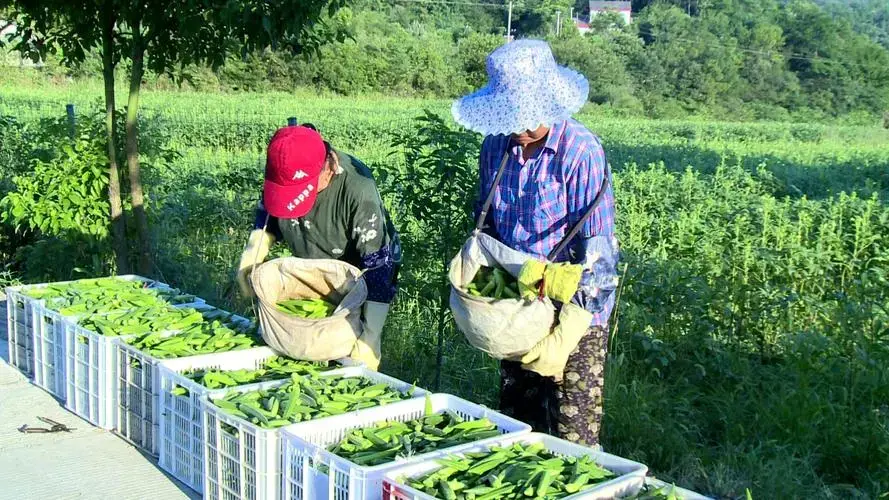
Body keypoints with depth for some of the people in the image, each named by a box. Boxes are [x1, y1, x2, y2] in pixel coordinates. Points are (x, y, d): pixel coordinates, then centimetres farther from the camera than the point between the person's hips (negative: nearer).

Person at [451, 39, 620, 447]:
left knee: (572, 436, -1)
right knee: (514, 424, 17)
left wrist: (566, 331, -22)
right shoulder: (496, 146, 0)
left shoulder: (580, 152, -18)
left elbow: (595, 247, -19)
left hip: (576, 308, -6)